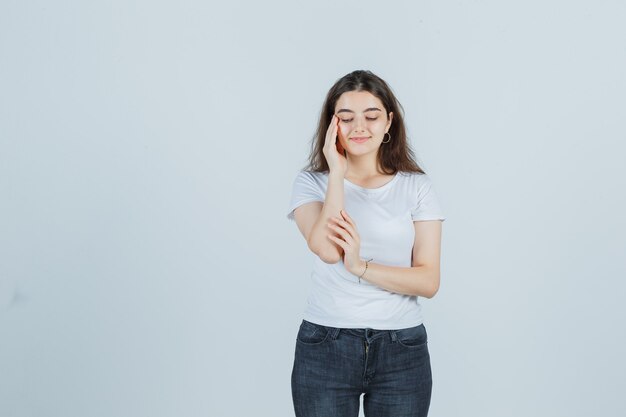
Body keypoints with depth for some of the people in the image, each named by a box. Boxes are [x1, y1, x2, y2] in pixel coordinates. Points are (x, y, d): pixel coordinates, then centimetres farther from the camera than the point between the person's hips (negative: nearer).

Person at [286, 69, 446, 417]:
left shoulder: (417, 186, 2)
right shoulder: (311, 182, 1)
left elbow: (429, 281, -5)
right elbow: (327, 250, -18)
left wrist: (361, 266, -18)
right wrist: (336, 173, -11)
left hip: (402, 350, 1)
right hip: (325, 347, 0)